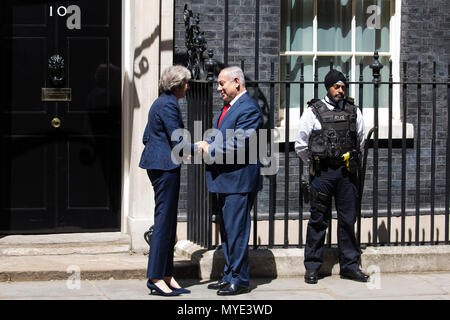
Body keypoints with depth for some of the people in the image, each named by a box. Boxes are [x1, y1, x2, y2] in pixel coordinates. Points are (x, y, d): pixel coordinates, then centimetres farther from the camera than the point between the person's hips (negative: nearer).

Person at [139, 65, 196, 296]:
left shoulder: (160, 103, 17)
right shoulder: (168, 105, -14)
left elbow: (147, 137, 21)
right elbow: (177, 140, -17)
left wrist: (179, 151, 22)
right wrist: (199, 149, -4)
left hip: (156, 163, 11)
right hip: (165, 166, -11)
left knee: (167, 221, 11)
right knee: (164, 220, -7)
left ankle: (166, 275, 14)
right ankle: (156, 277, -4)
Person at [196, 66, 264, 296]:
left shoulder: (249, 109, -15)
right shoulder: (228, 107, 17)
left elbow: (238, 146, -22)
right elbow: (219, 138, 20)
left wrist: (210, 149, -13)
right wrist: (203, 146, 2)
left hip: (239, 180, -10)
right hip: (224, 180, 10)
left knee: (236, 230, -5)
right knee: (226, 230, 16)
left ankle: (239, 280, 3)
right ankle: (229, 275, 25)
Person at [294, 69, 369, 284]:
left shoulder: (354, 111, 9)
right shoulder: (313, 111, 0)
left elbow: (360, 142, 20)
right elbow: (301, 146, 4)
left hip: (347, 173, 3)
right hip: (322, 173, -3)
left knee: (348, 219, 5)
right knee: (318, 219, 1)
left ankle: (349, 265, 14)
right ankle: (312, 267, 9)